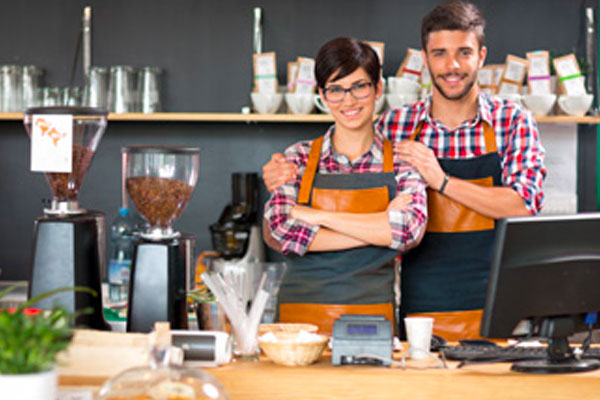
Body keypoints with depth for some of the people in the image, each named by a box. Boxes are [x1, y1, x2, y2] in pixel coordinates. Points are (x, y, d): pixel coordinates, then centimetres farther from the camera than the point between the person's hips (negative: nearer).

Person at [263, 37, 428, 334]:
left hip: (372, 318, 0)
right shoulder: (299, 159, 8)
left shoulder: (401, 163, 7)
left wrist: (317, 216, -7)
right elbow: (281, 232, -6)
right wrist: (379, 229, -7)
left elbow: (410, 230, -9)